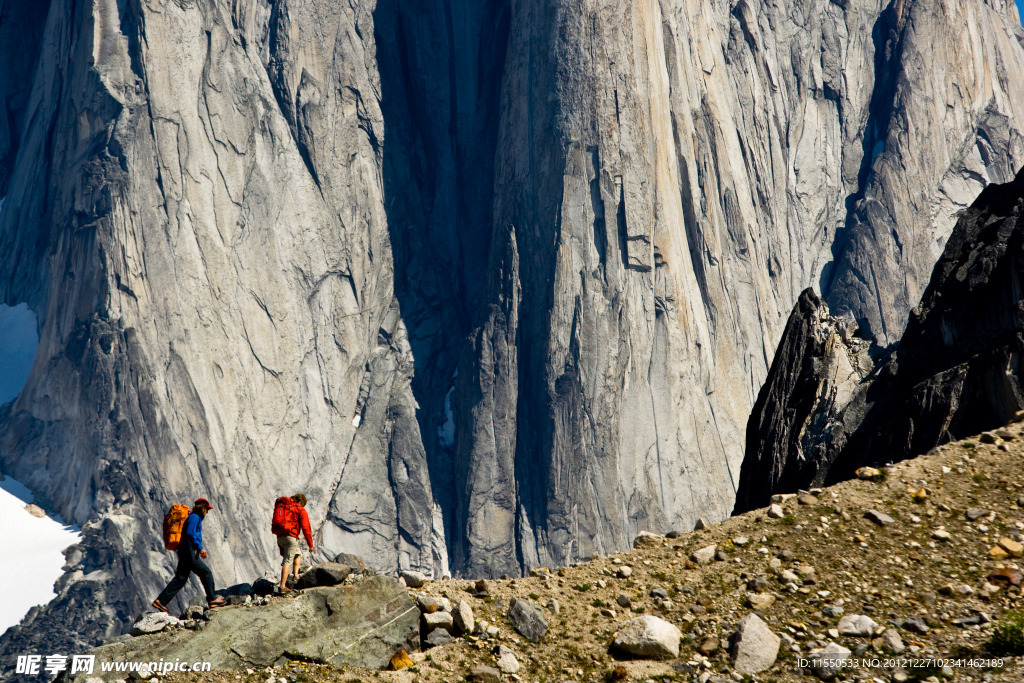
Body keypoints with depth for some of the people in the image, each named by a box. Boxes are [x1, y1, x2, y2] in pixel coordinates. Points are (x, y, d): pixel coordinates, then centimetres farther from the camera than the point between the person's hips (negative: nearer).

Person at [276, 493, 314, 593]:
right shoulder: (300, 510, 4)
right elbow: (306, 528, -4)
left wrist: (280, 548, 28)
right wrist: (310, 544, -1)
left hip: (280, 537, 7)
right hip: (291, 537, -7)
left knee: (298, 554, 24)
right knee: (287, 561, -6)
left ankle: (296, 575, 11)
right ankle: (282, 586, -10)